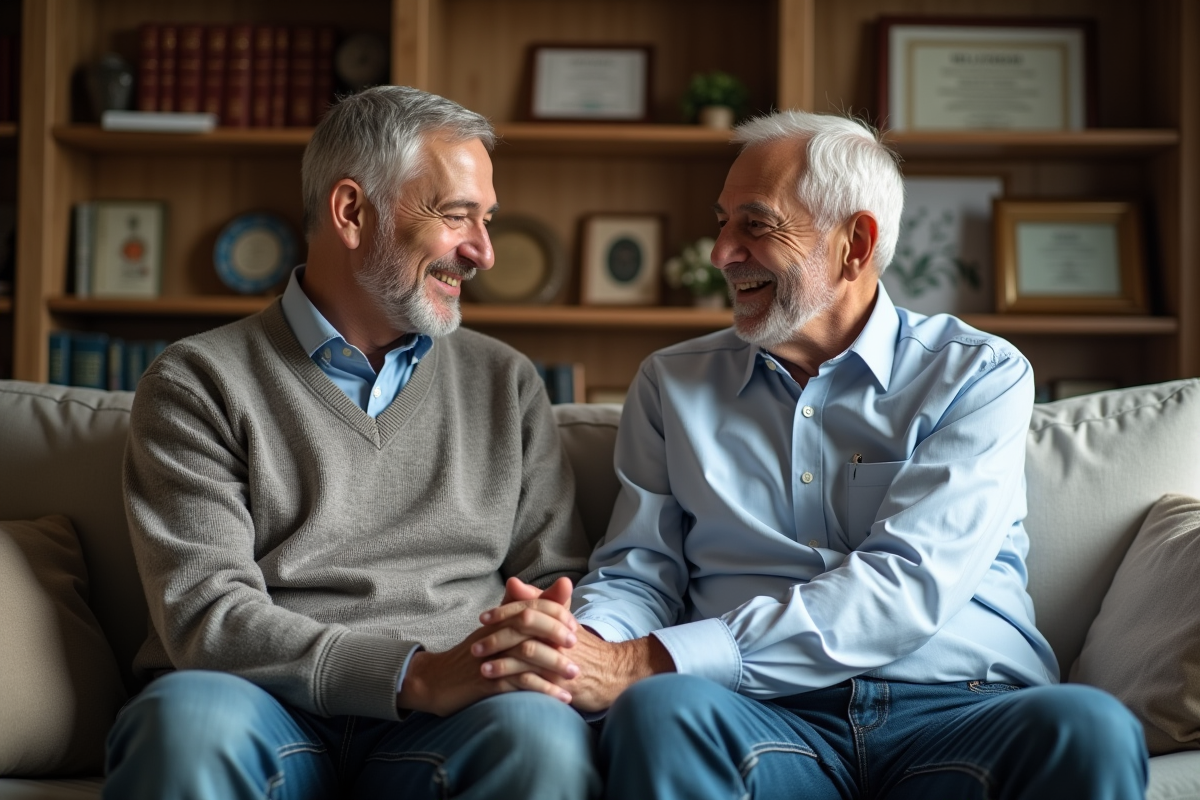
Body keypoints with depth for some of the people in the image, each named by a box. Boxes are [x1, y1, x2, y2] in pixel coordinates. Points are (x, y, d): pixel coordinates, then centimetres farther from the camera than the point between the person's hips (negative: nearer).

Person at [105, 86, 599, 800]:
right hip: (267, 712, -1)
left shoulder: (507, 384, 19)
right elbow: (205, 612, -6)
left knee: (543, 734, -33)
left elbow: (559, 579, 15)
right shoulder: (201, 384, 6)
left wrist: (547, 645, -12)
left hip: (432, 734, 2)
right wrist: (419, 675, -20)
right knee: (191, 715, -36)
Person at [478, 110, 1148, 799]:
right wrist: (582, 644, -16)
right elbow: (637, 574, 12)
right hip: (766, 718, 0)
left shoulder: (979, 377, 6)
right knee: (658, 711, -34)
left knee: (1090, 727, -33)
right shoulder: (674, 383, 19)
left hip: (960, 715, 0)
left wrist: (654, 661, -18)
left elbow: (909, 586, -9)